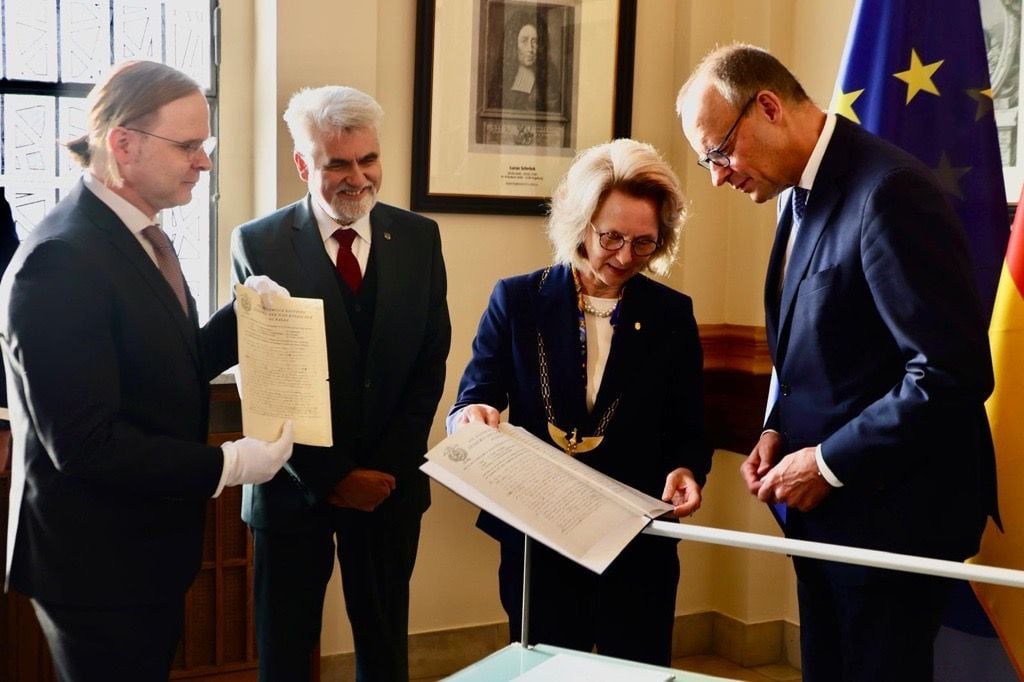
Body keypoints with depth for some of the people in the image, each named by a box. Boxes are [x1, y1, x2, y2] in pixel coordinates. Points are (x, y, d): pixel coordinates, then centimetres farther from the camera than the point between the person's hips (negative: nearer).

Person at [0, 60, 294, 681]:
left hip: (146, 547, 9)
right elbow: (84, 441, -27)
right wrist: (226, 465, -22)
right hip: (97, 563, -9)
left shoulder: (140, 236, 6)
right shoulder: (60, 262, -24)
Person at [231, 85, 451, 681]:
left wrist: (389, 466, -7)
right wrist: (332, 477, -11)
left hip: (390, 482, 2)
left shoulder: (419, 237, 1)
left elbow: (430, 363, 1)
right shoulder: (259, 244, -7)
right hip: (297, 485, -2)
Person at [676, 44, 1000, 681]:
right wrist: (778, 428, 2)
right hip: (824, 504, 9)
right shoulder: (800, 192, 8)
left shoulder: (888, 191, -22)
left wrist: (831, 463, -19)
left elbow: (955, 371, -25)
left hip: (890, 508, -8)